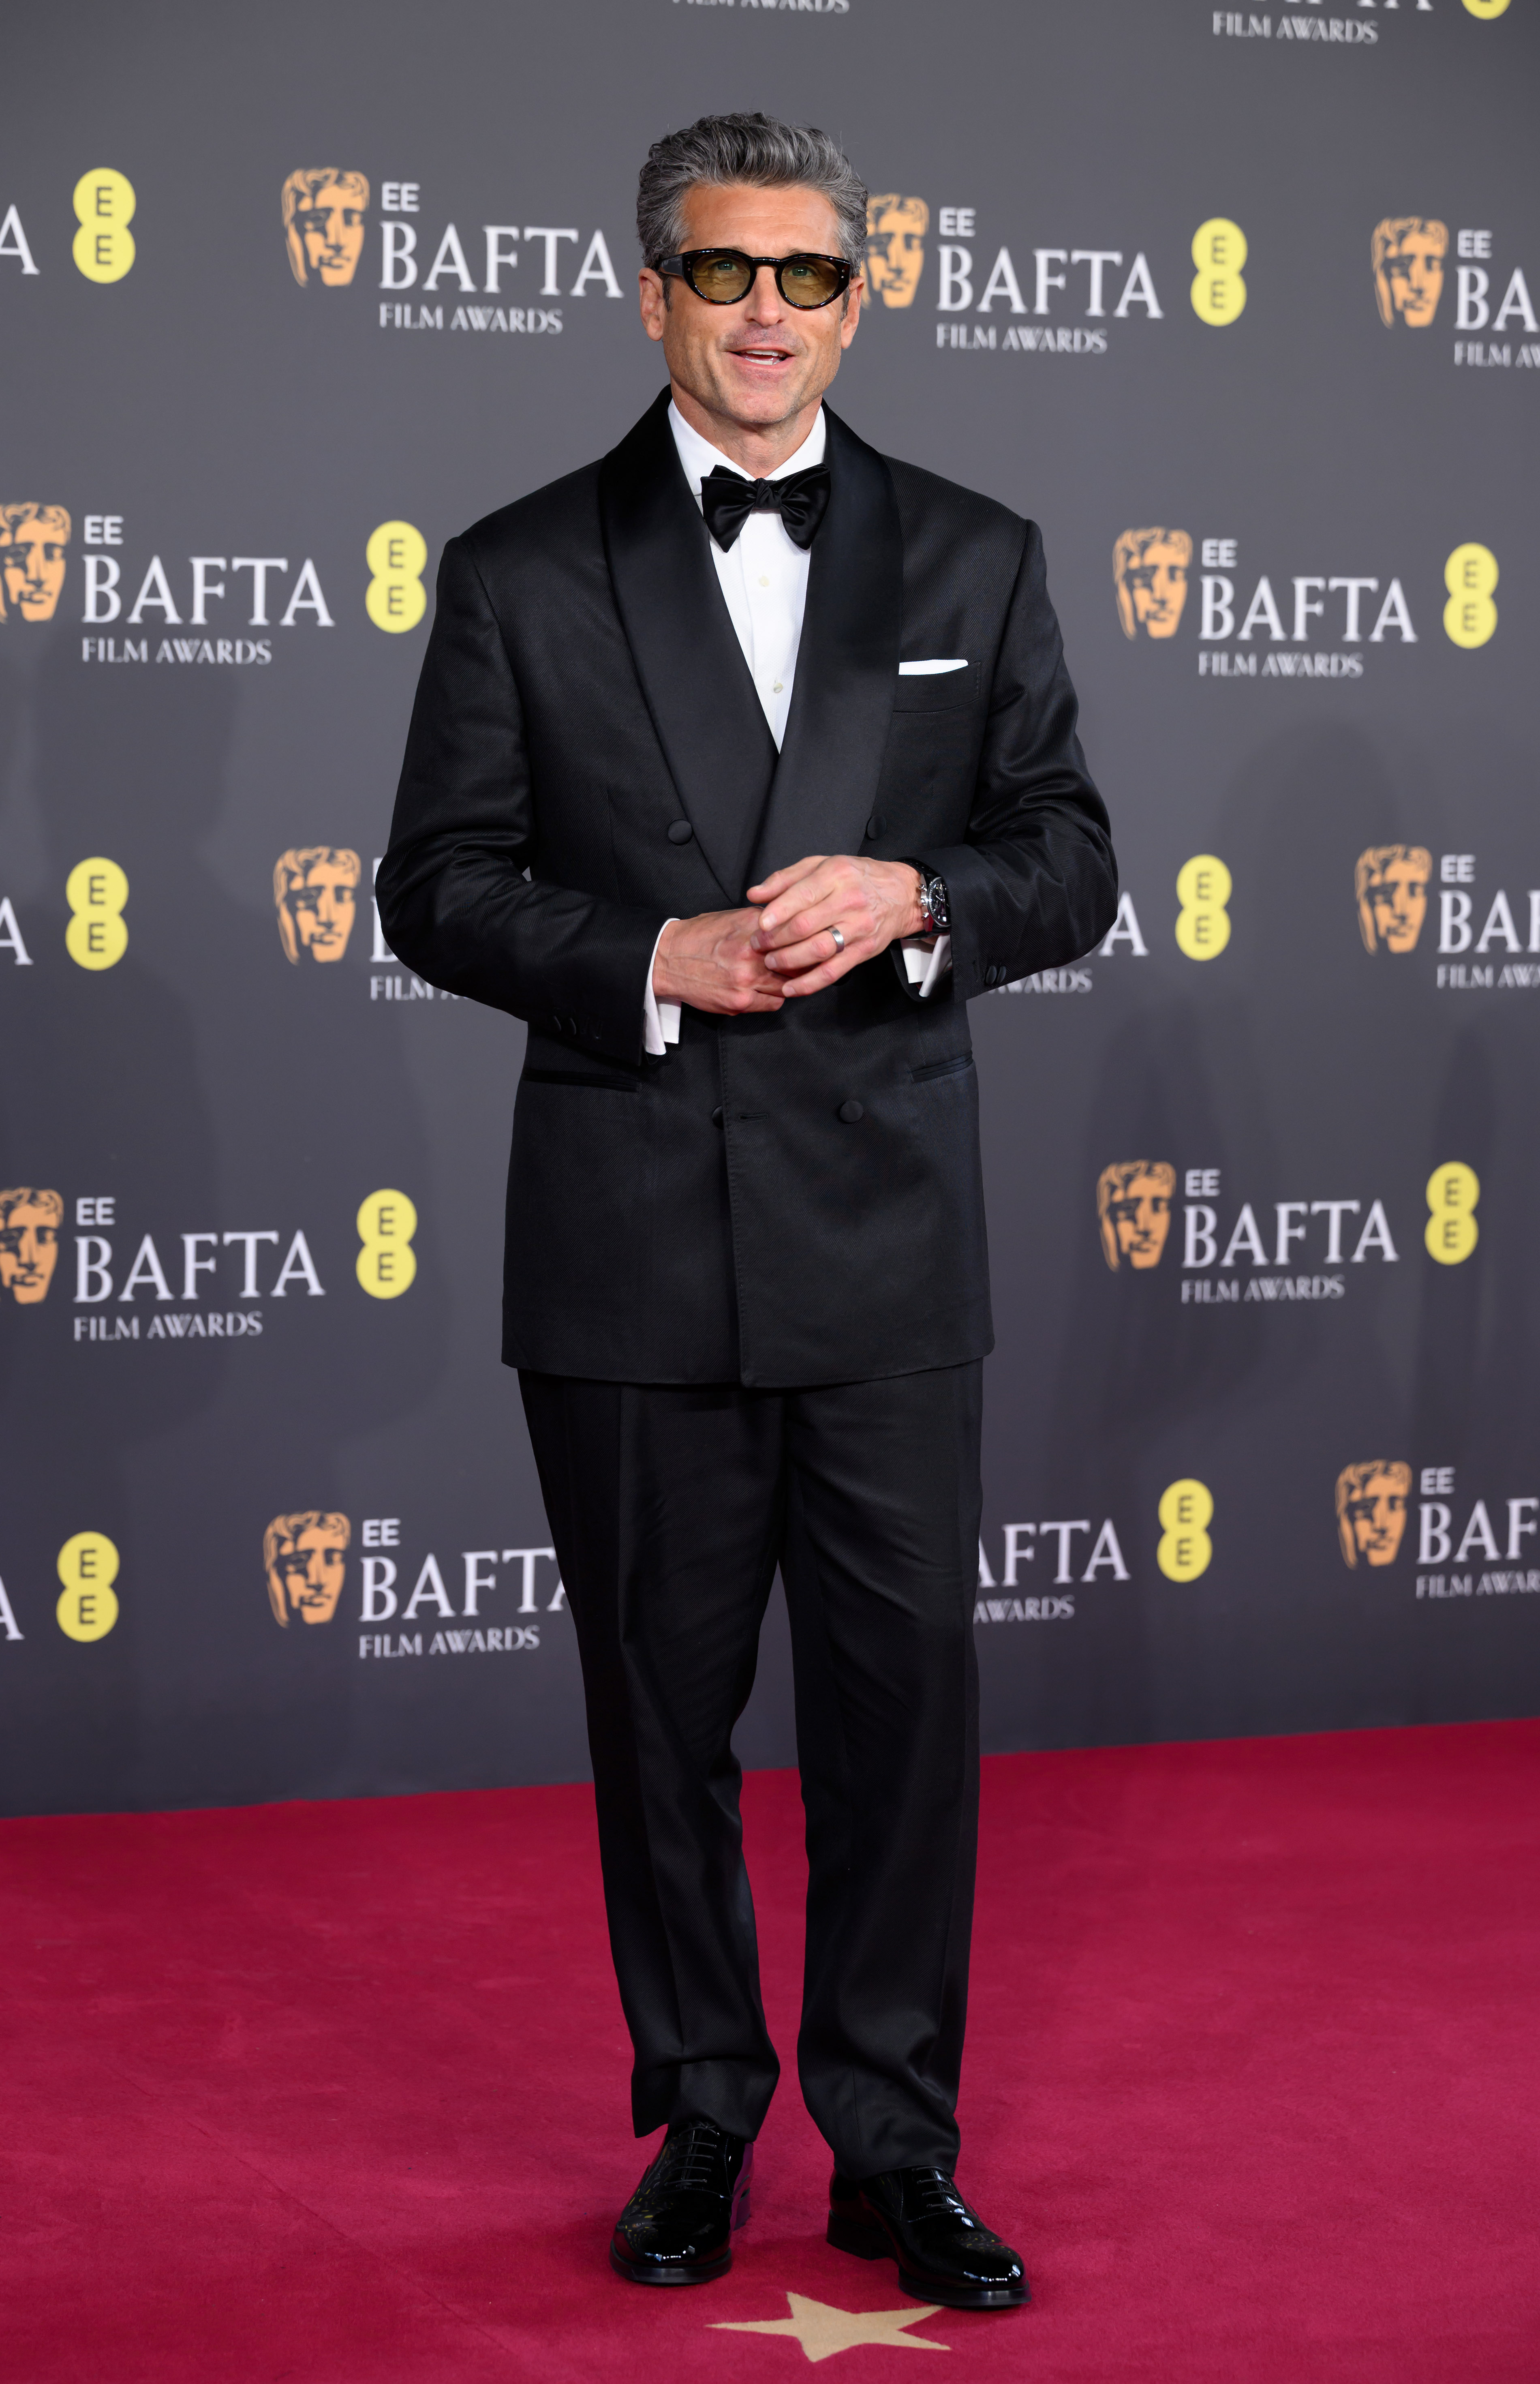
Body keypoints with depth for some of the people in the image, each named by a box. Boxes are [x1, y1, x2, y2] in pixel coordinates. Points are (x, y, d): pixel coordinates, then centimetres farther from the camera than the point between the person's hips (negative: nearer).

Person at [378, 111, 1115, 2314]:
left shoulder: (975, 561, 7)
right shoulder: (523, 574, 4)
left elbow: (1070, 856, 7)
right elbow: (442, 886, 2)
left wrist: (916, 895, -14)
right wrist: (657, 961, -14)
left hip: (887, 1238, 1)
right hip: (630, 1249, 0)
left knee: (905, 1697, 2)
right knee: (660, 1705, 9)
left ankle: (897, 2149, 14)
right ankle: (701, 2122, 23)